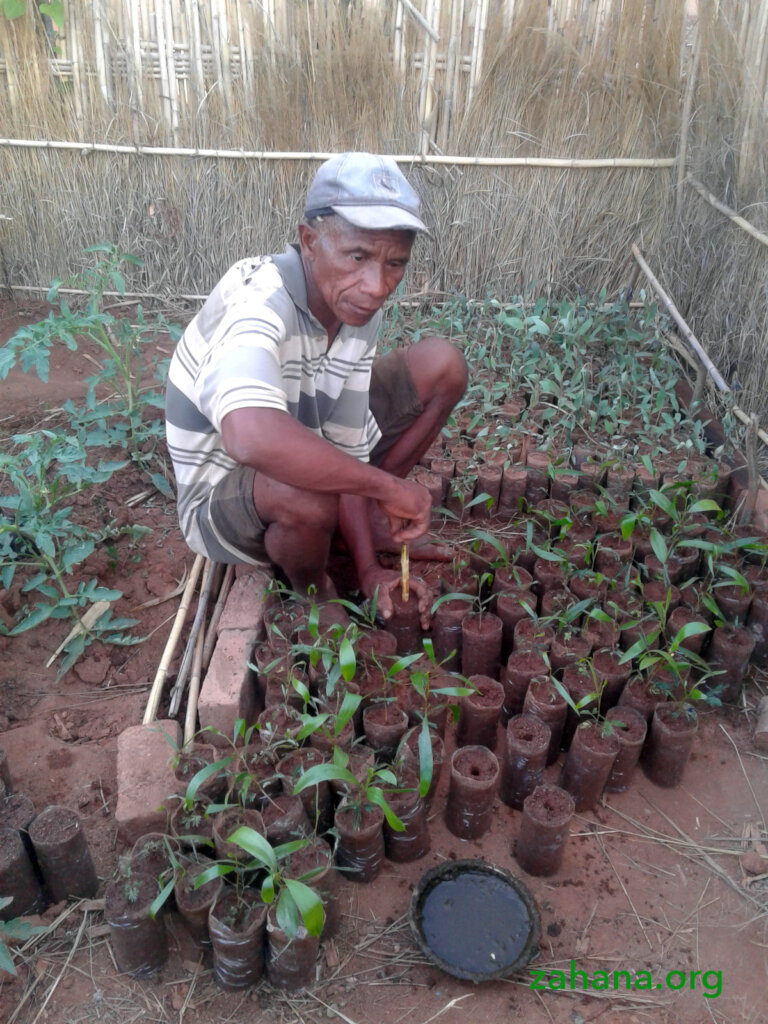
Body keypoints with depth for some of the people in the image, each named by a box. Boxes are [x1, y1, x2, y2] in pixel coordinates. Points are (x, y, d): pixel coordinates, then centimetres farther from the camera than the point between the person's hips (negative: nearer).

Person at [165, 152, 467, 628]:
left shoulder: (359, 309, -11)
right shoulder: (255, 303, -34)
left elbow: (346, 449, -9)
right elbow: (252, 436, -54)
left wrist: (369, 568, -15)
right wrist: (389, 485, -42)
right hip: (224, 494, -6)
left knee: (443, 364, -4)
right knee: (308, 493, -42)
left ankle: (373, 522, 11)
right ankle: (312, 590, -5)